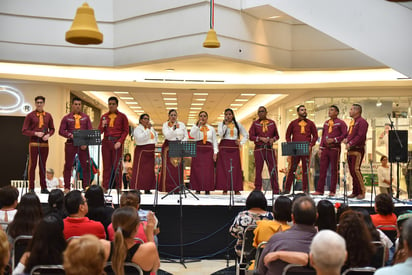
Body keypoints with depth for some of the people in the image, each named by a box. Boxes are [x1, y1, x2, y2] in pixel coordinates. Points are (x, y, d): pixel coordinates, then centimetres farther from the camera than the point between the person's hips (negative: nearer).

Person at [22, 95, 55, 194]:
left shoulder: (48, 116, 9)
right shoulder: (30, 115, 0)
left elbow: (52, 129, 15)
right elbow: (24, 130, -2)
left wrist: (48, 135, -6)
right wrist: (35, 133, -16)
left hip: (45, 143, 3)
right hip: (34, 143, -3)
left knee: (43, 165, 9)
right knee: (32, 165, 0)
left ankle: (43, 187, 14)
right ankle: (31, 188, 5)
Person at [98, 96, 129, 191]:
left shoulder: (122, 116, 7)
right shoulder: (104, 116, 15)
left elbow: (126, 131, 2)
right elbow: (100, 131, 15)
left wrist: (120, 142, -10)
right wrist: (102, 126, -6)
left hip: (117, 143, -3)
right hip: (106, 142, 3)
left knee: (117, 165, -4)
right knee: (106, 165, 2)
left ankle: (117, 187, -1)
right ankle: (105, 187, 4)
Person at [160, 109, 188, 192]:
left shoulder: (182, 124, 12)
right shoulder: (165, 125, 4)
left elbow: (186, 136, 11)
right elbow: (167, 136, -10)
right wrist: (173, 128, -22)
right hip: (168, 148, -2)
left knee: (178, 169, -4)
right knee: (169, 169, -8)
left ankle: (177, 188, 0)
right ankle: (168, 188, -5)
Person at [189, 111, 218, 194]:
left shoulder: (211, 129, 16)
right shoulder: (195, 127, 13)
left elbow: (215, 141, 12)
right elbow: (192, 135, -9)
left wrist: (215, 152, 1)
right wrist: (198, 125, -12)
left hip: (208, 150, 1)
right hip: (198, 150, -1)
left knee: (208, 170, -4)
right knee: (197, 170, -5)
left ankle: (207, 189, -1)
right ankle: (197, 189, -1)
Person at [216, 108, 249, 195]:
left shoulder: (238, 124, 13)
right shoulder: (221, 124, 8)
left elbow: (246, 135, 18)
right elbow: (220, 135, -9)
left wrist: (241, 142, 5)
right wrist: (226, 124, -9)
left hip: (234, 147, 2)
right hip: (224, 147, -2)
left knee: (236, 167, -3)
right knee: (224, 167, -7)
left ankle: (236, 189, 0)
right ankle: (225, 189, -4)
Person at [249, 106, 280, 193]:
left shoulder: (272, 123, 13)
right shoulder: (255, 123, 8)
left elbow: (277, 135, 16)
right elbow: (251, 136, 3)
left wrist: (273, 139, -6)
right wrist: (260, 138, -11)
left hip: (270, 149, 1)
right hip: (259, 149, -1)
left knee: (273, 169, -1)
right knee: (258, 170, 0)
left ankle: (276, 190, 4)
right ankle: (257, 190, 8)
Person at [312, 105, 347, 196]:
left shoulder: (341, 123, 0)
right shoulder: (326, 123, 17)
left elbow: (345, 134, -8)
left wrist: (334, 140, -16)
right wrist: (320, 148, 11)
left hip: (335, 149, -5)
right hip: (325, 148, 5)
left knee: (334, 170, -1)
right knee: (322, 169, 3)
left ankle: (332, 191, 4)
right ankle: (320, 190, 6)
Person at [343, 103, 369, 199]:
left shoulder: (362, 122, -9)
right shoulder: (352, 122, 19)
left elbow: (360, 136, -18)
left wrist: (350, 143, -19)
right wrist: (346, 139, 5)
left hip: (358, 150, -9)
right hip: (350, 150, 9)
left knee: (356, 170, -13)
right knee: (352, 171, 9)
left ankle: (361, 192, -6)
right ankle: (355, 192, 16)